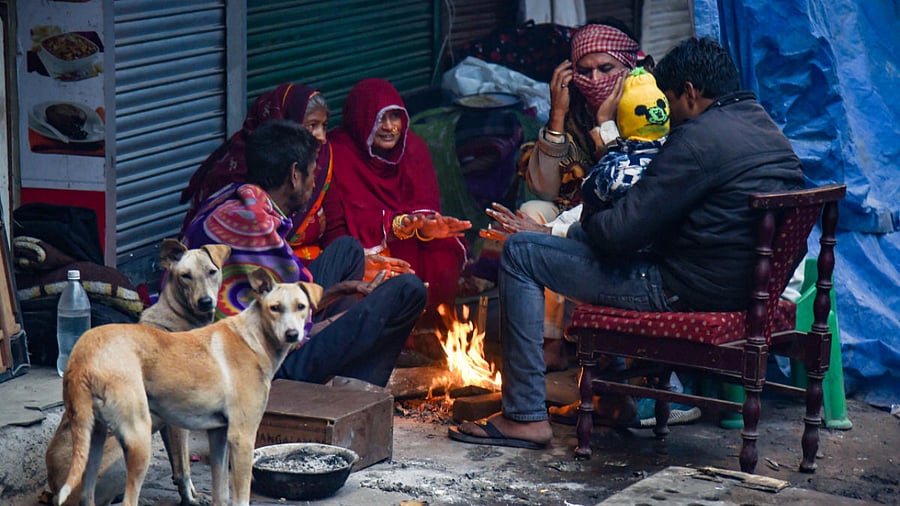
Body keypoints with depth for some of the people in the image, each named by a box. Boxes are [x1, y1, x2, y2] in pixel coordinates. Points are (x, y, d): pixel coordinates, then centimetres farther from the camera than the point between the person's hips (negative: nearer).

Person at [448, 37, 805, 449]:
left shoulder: (698, 138, -18)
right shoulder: (765, 128, 12)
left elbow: (622, 232, -19)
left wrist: (585, 224, 4)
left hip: (690, 290, -10)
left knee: (520, 253, -3)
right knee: (586, 237, 30)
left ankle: (525, 417, -2)